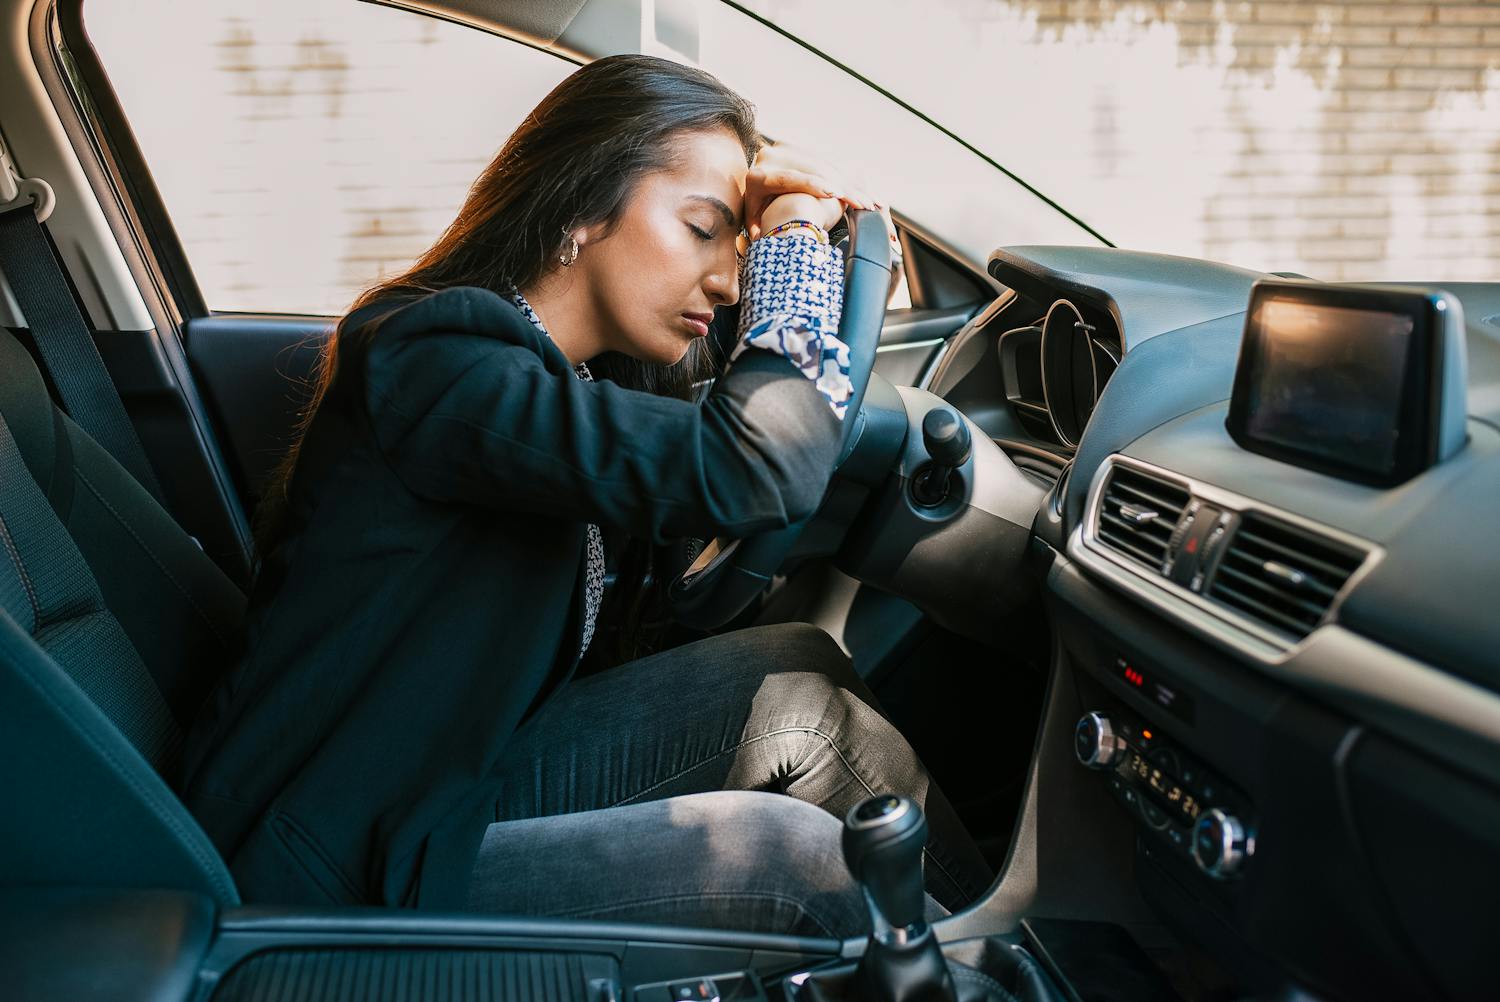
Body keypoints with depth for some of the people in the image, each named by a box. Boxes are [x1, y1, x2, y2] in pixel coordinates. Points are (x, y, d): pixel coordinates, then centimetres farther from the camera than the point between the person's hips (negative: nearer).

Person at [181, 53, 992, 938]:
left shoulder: (565, 371, 4)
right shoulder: (429, 364, -23)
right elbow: (756, 472, -34)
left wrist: (781, 240, 5)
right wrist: (793, 253, -17)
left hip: (452, 779, 8)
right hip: (338, 876, -8)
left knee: (797, 675, -6)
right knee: (780, 850, -20)